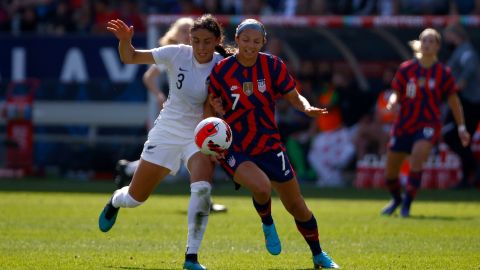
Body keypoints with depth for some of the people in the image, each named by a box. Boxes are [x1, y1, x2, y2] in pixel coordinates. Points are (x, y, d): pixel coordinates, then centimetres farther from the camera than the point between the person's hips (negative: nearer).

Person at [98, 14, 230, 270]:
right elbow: (130, 57, -8)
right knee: (134, 198, 9)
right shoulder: (177, 54, -13)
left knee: (202, 188, -30)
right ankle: (115, 201, 49)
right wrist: (124, 39, -29)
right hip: (168, 132, 1)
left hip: (201, 135, -1)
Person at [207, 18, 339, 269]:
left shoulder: (273, 65, -6)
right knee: (262, 186, -32)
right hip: (233, 148, -2)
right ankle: (267, 225, 2)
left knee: (296, 206, 6)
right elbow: (212, 107, 4)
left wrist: (307, 107, -24)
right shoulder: (222, 70, -9)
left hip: (268, 144, 2)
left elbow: (295, 97, -2)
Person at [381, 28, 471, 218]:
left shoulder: (443, 73, -2)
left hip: (428, 125, -2)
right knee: (390, 172, 6)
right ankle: (396, 199, 39)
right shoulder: (406, 69, 0)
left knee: (417, 157, -31)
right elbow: (396, 94, 6)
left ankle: (407, 204, -19)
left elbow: (453, 101, 7)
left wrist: (461, 128, 7)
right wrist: (393, 101, -18)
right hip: (404, 124, 3)